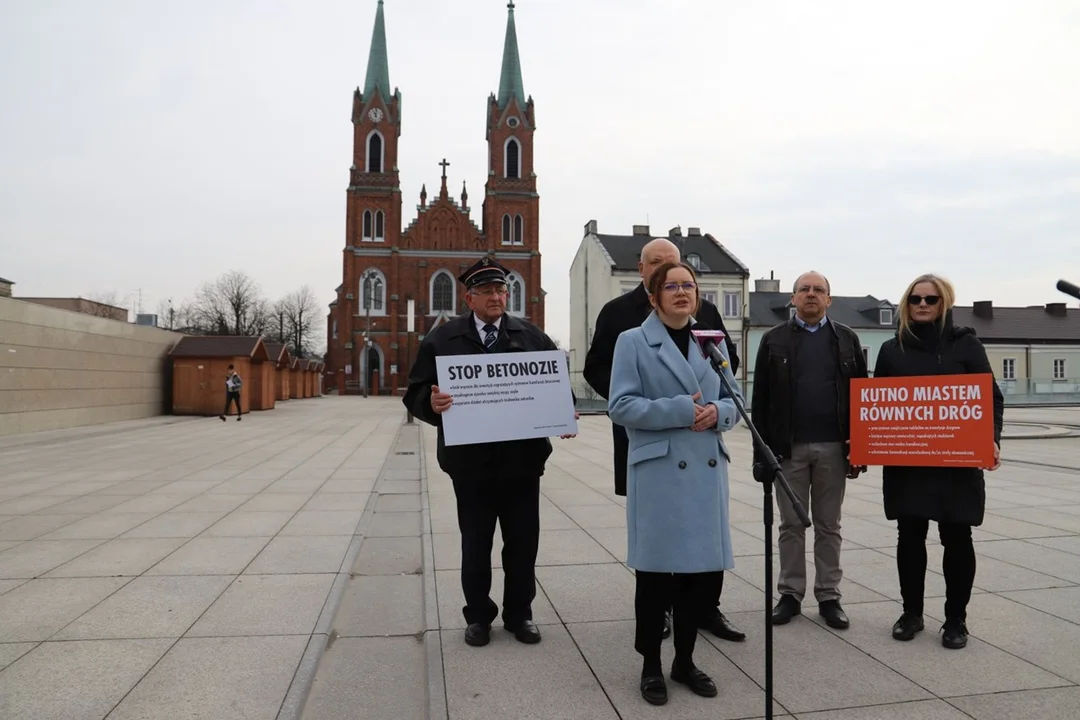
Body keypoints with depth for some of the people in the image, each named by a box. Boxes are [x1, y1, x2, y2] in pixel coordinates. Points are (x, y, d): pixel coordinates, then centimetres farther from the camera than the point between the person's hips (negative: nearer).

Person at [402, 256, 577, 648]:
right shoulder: (443, 338, -1)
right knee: (475, 544, 12)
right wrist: (432, 402, -25)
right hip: (471, 462, -1)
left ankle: (519, 613, 30)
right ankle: (478, 616, 30)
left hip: (522, 459, 2)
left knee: (523, 541, 12)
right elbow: (415, 393, -3)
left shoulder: (532, 335, 5)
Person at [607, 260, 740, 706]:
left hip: (707, 473, 5)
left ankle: (685, 660, 30)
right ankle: (651, 666, 23)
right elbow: (620, 405, -11)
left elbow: (734, 402, 14)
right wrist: (680, 410, -18)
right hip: (658, 474, -5)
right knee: (656, 571, 3)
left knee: (706, 570, 10)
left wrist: (716, 412, -10)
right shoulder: (633, 342, -2)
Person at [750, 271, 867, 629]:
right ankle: (790, 593, 19)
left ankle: (829, 596, 20)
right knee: (791, 525, 8)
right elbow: (761, 400, 0)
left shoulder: (847, 339, 6)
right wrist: (761, 451, -5)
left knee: (829, 526, 10)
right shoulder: (774, 340, 3)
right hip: (789, 447, -1)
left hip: (833, 447, 1)